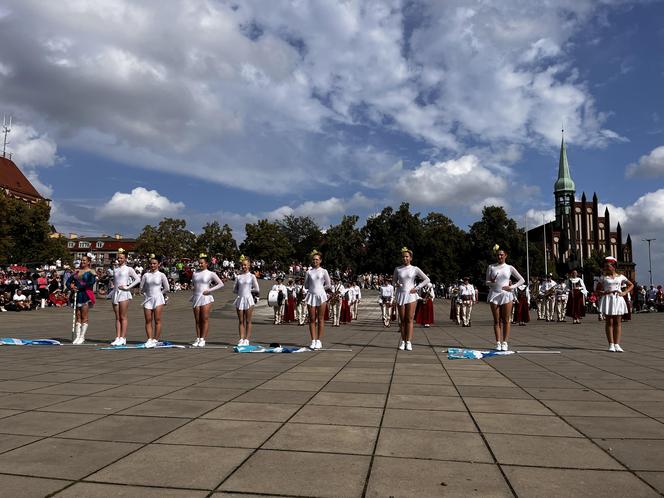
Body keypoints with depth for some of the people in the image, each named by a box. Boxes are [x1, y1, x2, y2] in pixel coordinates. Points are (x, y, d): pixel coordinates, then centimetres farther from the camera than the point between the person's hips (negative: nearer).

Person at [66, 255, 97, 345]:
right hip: (77, 295, 6)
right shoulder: (76, 271, 16)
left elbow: (91, 283, -17)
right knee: (77, 316, 7)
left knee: (84, 317, -3)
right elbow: (68, 281, 14)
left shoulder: (91, 272, -2)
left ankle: (82, 337, 2)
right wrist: (71, 286, -7)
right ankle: (77, 336, 11)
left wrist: (79, 287, -17)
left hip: (86, 295, -6)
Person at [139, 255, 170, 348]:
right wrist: (147, 293, 5)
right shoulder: (145, 275, 6)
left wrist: (159, 293, 6)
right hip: (148, 299, 3)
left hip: (158, 299, -2)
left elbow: (167, 288, 3)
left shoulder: (161, 275, 1)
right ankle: (149, 339, 5)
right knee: (148, 320, 1)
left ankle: (155, 340, 1)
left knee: (157, 320, -3)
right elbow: (141, 288, 10)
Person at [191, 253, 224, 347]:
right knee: (197, 320, 5)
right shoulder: (195, 273, 13)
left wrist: (209, 290, -10)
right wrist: (193, 287, 5)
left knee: (205, 319, -4)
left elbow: (221, 284, -5)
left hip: (206, 298, -4)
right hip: (196, 297, 4)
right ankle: (198, 338, 10)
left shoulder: (211, 274, 0)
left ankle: (202, 339, -3)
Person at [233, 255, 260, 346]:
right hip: (240, 299, 3)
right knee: (241, 321, 3)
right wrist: (241, 291, 1)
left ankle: (247, 339, 2)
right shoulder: (238, 277, 10)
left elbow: (257, 290, -2)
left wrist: (249, 290, 3)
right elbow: (234, 289, 11)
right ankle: (241, 339, 6)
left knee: (248, 321, 0)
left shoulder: (252, 276, 2)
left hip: (248, 299, -3)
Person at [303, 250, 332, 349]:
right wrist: (313, 287, 4)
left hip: (321, 295, -2)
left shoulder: (324, 271, 4)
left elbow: (328, 285, 4)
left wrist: (320, 288, 3)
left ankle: (319, 341, 3)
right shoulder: (309, 272, 8)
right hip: (311, 296, 2)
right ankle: (313, 341, 5)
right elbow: (306, 286, 12)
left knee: (320, 319, 0)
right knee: (312, 319, 1)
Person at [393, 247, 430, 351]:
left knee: (409, 319, -4)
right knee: (402, 320, 4)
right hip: (400, 295, 2)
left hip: (411, 295, -1)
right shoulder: (397, 269, 6)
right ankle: (403, 341, 9)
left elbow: (426, 280, 3)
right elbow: (394, 280, 18)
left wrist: (417, 288, -4)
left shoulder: (415, 269, 2)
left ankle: (409, 342, -4)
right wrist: (396, 284, -5)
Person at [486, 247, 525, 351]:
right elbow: (487, 282, 8)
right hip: (494, 295, 1)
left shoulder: (509, 268, 8)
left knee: (506, 320, 0)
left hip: (506, 295, 0)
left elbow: (522, 280, 10)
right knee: (497, 321, 2)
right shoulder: (491, 267, 9)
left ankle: (505, 343, 4)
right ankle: (498, 343, 4)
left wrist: (512, 287, -3)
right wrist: (492, 282, -14)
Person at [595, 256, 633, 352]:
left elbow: (631, 285, 19)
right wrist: (604, 292, -13)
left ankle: (617, 344, 3)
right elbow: (597, 290, 6)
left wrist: (624, 292, 4)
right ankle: (611, 344, 1)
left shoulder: (620, 277, 8)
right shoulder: (603, 277, 4)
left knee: (618, 322, 1)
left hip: (618, 300, 2)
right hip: (607, 300, -1)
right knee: (609, 322, -1)